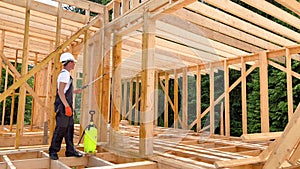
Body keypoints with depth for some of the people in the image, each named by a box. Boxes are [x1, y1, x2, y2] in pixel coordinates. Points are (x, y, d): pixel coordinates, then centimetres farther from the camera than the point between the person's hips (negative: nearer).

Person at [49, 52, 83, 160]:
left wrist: (74, 91, 27)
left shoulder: (66, 74, 18)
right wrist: (67, 106, -22)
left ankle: (70, 150, 20)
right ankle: (53, 151, 7)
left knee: (69, 128, 12)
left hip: (66, 106, 10)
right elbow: (60, 91, -20)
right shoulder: (64, 74, -12)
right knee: (60, 129, -4)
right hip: (63, 106, -10)